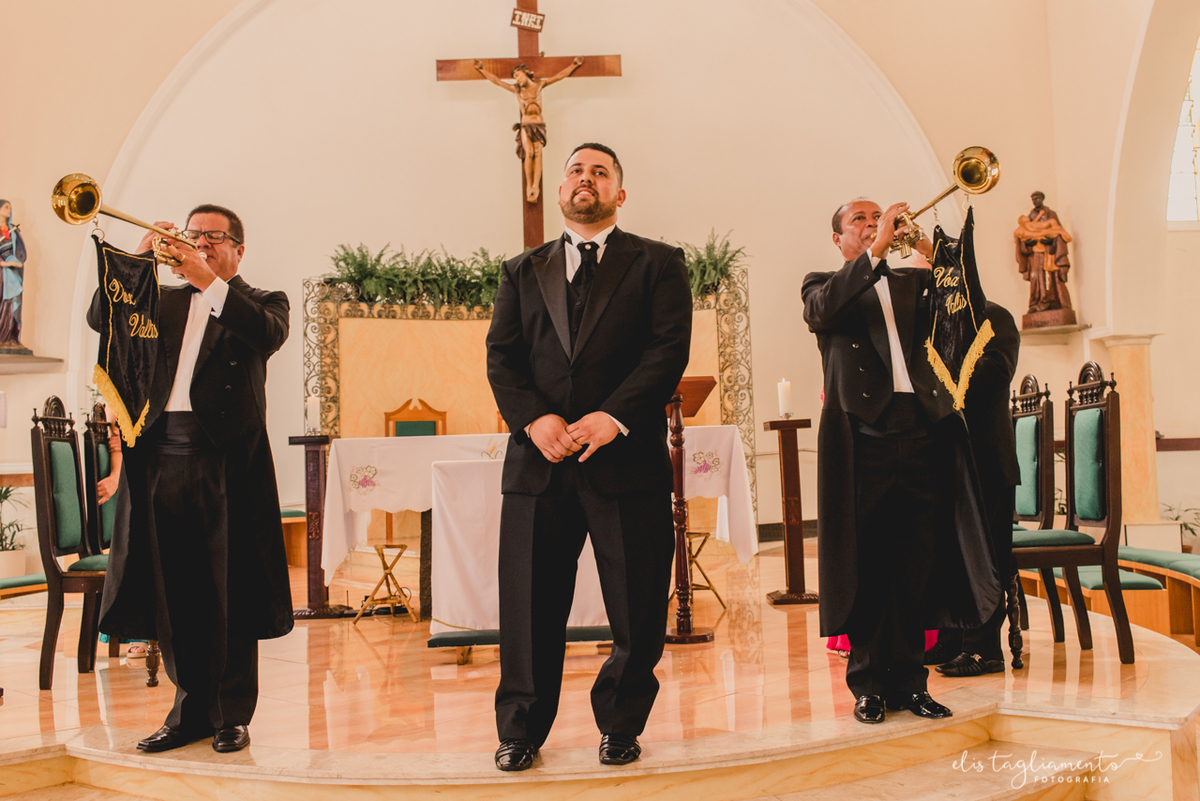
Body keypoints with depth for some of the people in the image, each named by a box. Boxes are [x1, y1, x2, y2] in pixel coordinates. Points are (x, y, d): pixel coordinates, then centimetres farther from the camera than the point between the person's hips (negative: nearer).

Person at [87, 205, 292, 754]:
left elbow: (269, 334, -13)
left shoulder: (259, 301, 10)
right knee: (174, 595, 8)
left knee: (229, 595, 1)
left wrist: (209, 281, -17)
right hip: (162, 457, 4)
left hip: (227, 460, -4)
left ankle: (231, 714, 12)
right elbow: (101, 317, 6)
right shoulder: (166, 300, 20)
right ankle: (191, 709, 21)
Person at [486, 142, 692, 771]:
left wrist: (613, 417, -15)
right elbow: (501, 357, 8)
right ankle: (520, 730, 22)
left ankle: (620, 725, 25)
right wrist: (534, 418, -10)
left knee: (637, 609, 5)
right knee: (528, 606, 6)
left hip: (627, 458, -2)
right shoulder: (523, 271, 18)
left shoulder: (657, 264, 10)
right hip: (539, 460, 2)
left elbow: (670, 348, -3)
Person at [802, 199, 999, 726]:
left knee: (917, 568, 6)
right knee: (866, 568, 0)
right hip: (863, 441, -3)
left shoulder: (913, 282, 22)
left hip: (923, 439, 3)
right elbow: (822, 310, -11)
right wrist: (876, 251, -14)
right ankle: (869, 682, 12)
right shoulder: (822, 285, 13)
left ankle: (909, 679, 17)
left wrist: (937, 259, -7)